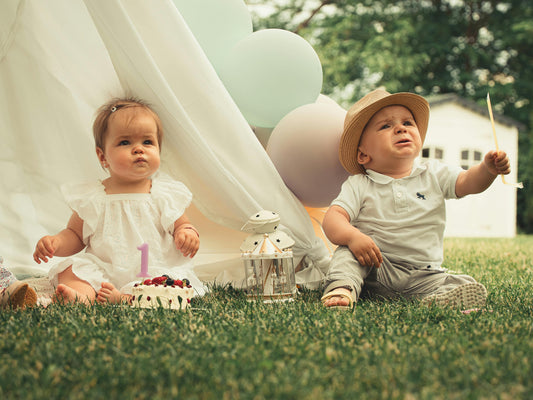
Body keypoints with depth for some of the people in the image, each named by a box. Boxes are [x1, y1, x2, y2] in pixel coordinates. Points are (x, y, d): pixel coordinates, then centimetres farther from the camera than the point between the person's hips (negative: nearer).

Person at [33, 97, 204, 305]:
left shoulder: (167, 194, 5)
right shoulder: (91, 198, 6)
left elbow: (181, 224, 13)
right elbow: (75, 235, 14)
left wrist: (187, 233, -12)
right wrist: (56, 242, -7)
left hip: (154, 272, -1)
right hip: (102, 270, 1)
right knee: (71, 269, -22)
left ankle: (125, 298, -44)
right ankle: (82, 297, -48)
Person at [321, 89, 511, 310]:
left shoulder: (433, 174, 5)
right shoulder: (358, 185, -4)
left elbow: (468, 182, -6)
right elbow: (333, 217, -14)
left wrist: (488, 169, -28)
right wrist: (352, 236, -35)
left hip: (421, 276, 2)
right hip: (373, 269, -1)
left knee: (473, 289, -20)